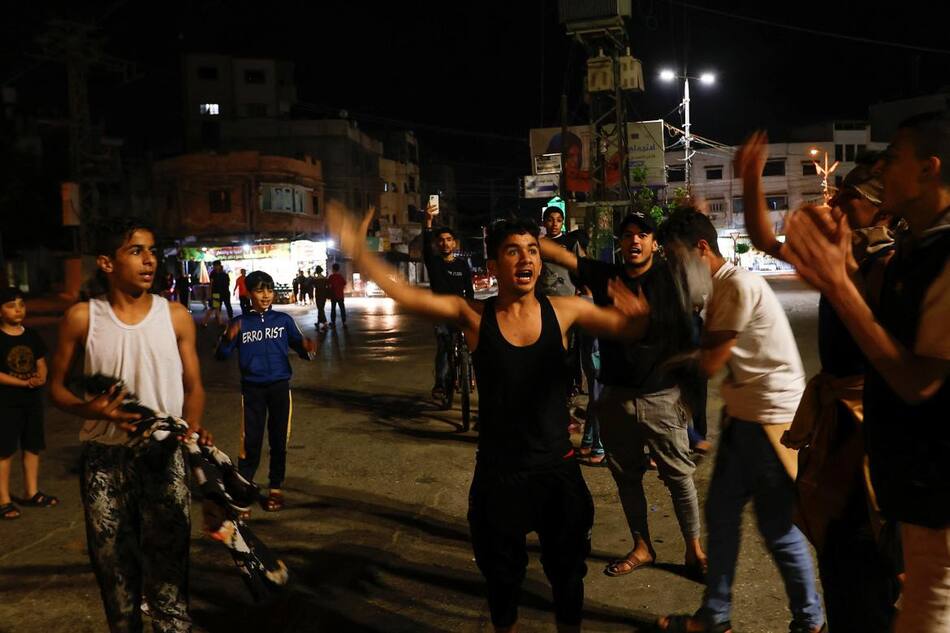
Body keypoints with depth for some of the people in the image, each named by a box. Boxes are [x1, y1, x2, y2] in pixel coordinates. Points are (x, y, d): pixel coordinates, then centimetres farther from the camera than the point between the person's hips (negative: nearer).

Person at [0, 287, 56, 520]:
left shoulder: (32, 336, 7)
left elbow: (41, 364, 10)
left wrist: (41, 378, -12)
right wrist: (24, 382, -21)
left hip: (32, 399, 6)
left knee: (33, 447, 12)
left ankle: (31, 493, 25)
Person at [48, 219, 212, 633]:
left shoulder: (175, 316, -2)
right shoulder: (82, 318, -4)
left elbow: (192, 386, 5)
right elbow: (56, 386, 4)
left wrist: (192, 426, -15)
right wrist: (89, 409, -17)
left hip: (164, 457, 0)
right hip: (103, 460, 1)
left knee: (168, 567, 4)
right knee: (114, 567, 15)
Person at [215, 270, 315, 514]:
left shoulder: (284, 320, 1)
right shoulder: (240, 323, 1)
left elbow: (300, 347, 1)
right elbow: (221, 356, -1)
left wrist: (307, 347, -23)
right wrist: (228, 338, -21)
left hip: (280, 387, 1)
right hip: (252, 389, -1)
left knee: (278, 441, 8)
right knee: (250, 441, 0)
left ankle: (275, 489, 21)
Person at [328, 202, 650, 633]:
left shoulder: (564, 311, -8)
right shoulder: (473, 316, -10)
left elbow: (626, 329, -10)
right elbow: (407, 295, -18)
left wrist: (638, 317, -34)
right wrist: (358, 252, -29)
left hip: (557, 467, 1)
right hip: (497, 471, 0)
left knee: (567, 569, 21)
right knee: (501, 573, 21)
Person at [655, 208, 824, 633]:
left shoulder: (739, 285, -19)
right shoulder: (718, 289, 10)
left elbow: (708, 363, -17)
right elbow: (709, 353, 7)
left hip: (770, 417, -9)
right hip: (743, 414, 9)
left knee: (777, 526, 3)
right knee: (721, 513, 14)